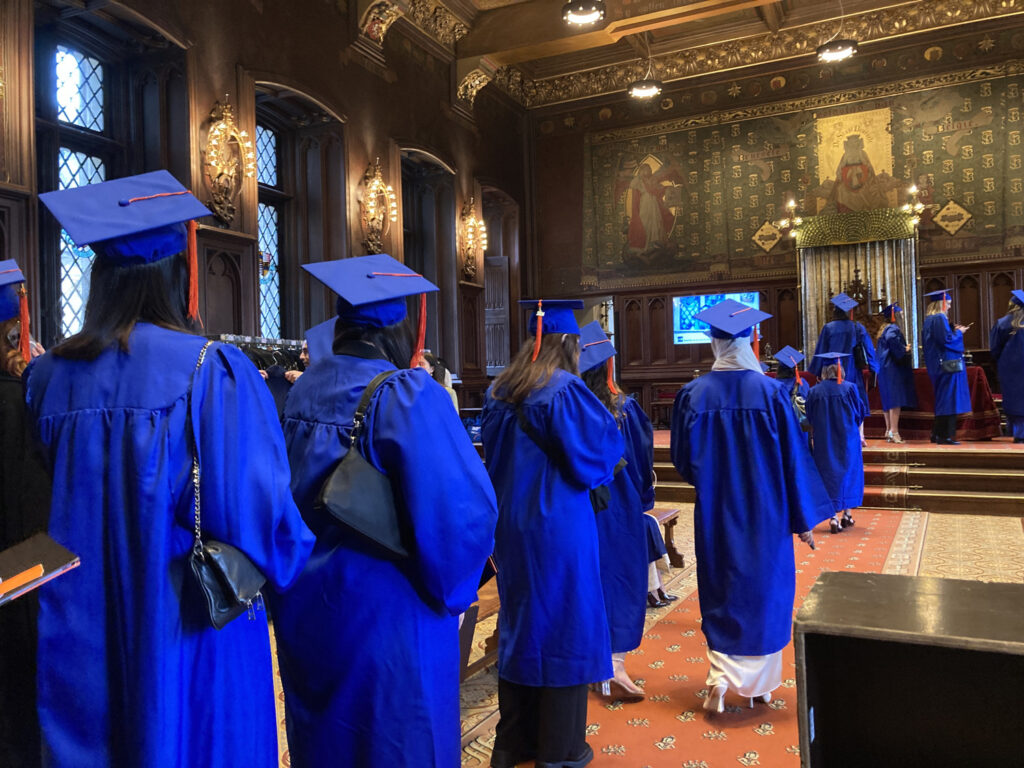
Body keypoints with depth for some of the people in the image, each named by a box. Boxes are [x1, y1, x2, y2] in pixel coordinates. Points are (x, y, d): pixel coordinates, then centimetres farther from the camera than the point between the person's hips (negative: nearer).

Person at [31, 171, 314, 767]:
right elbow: (258, 511, -18)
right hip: (187, 632, -4)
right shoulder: (213, 371, -17)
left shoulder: (48, 376, -3)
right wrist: (289, 558, 2)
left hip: (79, 646, 5)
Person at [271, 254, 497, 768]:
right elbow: (463, 507, -24)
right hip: (385, 607, -6)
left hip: (305, 605, 7)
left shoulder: (302, 390, -1)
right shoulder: (409, 395, -21)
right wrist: (452, 590, -6)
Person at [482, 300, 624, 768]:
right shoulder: (565, 389, -17)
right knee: (563, 628, 7)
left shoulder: (499, 391, 5)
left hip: (510, 523, 7)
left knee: (520, 624, 18)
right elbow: (603, 445, -12)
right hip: (558, 526, -7)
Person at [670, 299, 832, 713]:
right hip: (765, 513, -1)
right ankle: (762, 681, 24)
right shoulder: (771, 392, -11)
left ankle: (720, 675, 2)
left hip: (715, 514, 1)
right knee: (765, 591, 14)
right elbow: (794, 458, -6)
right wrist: (803, 519, 3)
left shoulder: (693, 394, -8)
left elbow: (684, 460, 0)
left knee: (720, 594, 14)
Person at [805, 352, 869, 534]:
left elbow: (810, 420, 4)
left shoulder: (814, 391, -3)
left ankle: (835, 515, 6)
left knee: (828, 474, 7)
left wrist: (813, 439, 16)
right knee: (847, 473, 9)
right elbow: (860, 415, 1)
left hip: (823, 442, 1)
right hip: (847, 440, -1)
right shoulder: (849, 388, -6)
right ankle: (841, 515, 4)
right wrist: (859, 434, 13)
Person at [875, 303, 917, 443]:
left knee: (888, 400, 12)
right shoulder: (893, 328, -12)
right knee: (895, 400, -11)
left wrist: (904, 348, 21)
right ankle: (894, 431, -14)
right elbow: (891, 339, -33)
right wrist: (903, 349, -19)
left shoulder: (884, 329, 18)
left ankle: (889, 430, 15)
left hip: (885, 368, 10)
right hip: (894, 369, -10)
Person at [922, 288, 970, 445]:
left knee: (942, 399, 15)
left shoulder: (929, 319, 14)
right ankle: (946, 435, -5)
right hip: (948, 363, -10)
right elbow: (947, 339, -21)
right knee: (949, 399, -6)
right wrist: (958, 332, -6)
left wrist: (954, 331, 16)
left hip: (937, 365, 10)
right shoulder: (939, 318, -15)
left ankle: (937, 434, 18)